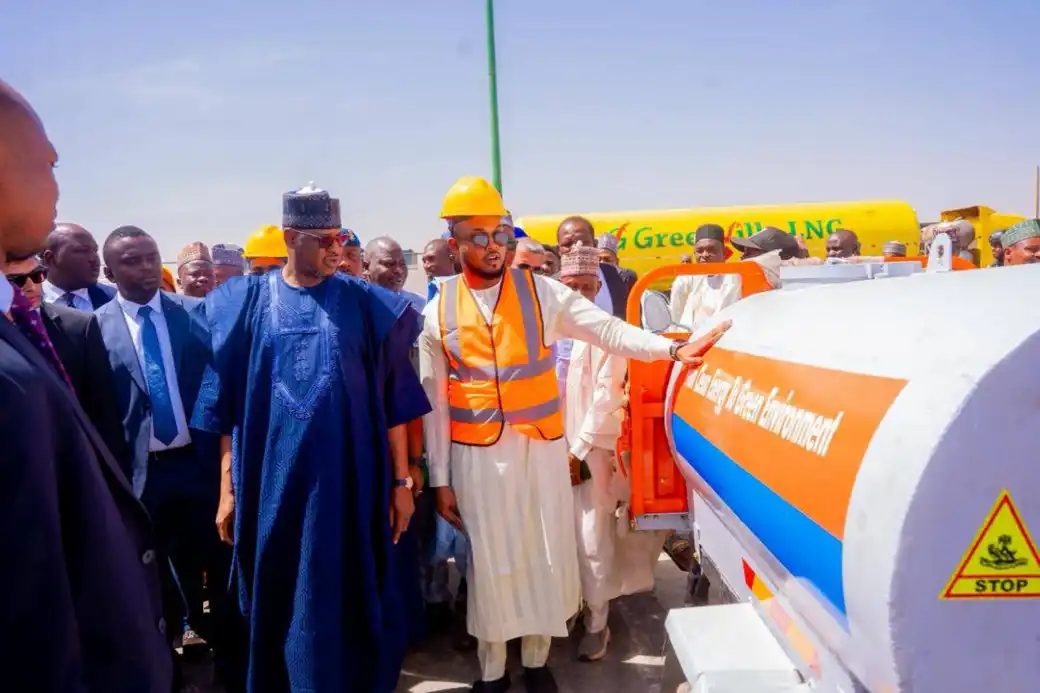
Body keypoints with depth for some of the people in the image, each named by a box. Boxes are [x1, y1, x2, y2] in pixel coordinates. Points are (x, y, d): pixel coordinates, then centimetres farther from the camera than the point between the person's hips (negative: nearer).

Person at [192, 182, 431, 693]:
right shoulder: (247, 303, 2)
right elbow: (231, 407, 4)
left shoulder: (368, 305, 0)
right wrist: (228, 488, 3)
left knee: (350, 600, 8)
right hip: (273, 482, 1)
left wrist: (400, 482, 0)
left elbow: (392, 399, 1)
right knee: (279, 602, 13)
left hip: (351, 481, -1)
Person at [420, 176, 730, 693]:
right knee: (488, 561, 8)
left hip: (541, 448, 0)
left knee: (544, 556, 8)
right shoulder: (438, 312, 0)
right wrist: (440, 478, 2)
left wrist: (673, 349, -21)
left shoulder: (540, 292, -1)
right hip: (476, 454, 0)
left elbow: (607, 329, -7)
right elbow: (435, 401, 2)